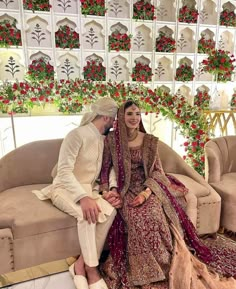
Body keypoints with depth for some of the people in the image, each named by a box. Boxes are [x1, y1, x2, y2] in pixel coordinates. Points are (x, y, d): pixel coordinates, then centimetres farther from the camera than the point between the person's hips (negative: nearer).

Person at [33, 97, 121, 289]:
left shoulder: (105, 140, 7)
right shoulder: (77, 135, -16)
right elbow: (64, 170, -24)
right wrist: (83, 197, -36)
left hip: (88, 190, 6)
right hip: (65, 188, -6)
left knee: (110, 211, -22)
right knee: (87, 213, -34)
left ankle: (81, 264, -13)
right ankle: (91, 269, -15)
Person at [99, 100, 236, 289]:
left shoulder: (150, 141, 3)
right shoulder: (111, 140, 1)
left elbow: (157, 171, -1)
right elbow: (105, 169, 3)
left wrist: (146, 192, -18)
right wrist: (106, 191, -13)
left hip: (147, 186, 1)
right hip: (124, 189, 0)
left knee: (153, 213, -29)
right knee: (138, 216, -30)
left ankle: (169, 266, -7)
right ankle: (146, 271, -9)